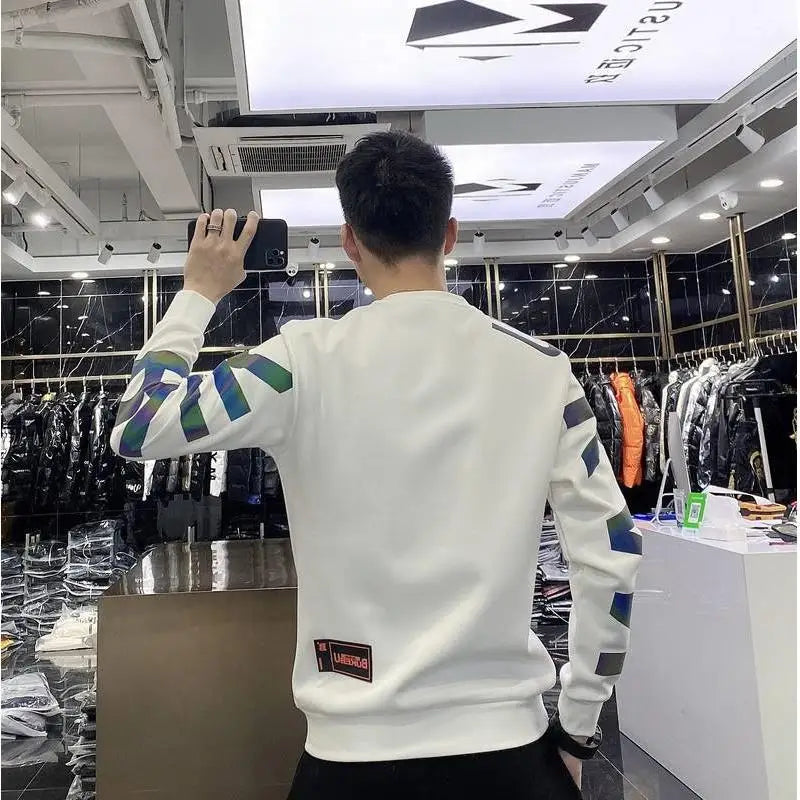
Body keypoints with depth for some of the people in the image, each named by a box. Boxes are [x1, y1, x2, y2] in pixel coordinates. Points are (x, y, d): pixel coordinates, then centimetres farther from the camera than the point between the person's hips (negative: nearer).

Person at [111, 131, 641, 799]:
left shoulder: (306, 361, -14)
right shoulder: (542, 369, -6)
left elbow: (137, 428, -4)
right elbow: (613, 555, -4)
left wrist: (200, 293, 8)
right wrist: (578, 727, 8)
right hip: (508, 746, 2)